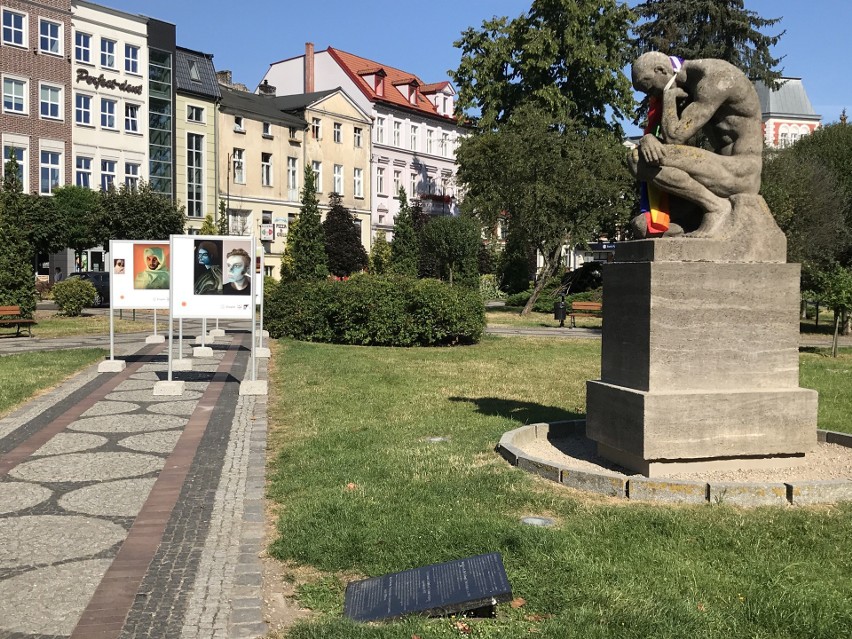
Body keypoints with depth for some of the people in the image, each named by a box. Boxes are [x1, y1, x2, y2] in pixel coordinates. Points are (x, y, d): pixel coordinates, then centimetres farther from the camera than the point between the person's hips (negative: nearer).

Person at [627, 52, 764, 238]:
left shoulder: (715, 78, -14)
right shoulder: (688, 90, 16)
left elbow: (674, 137, -21)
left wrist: (668, 95, -6)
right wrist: (647, 139, -12)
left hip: (740, 174, -10)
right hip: (725, 172, 10)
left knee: (643, 160, -21)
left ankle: (716, 207, -15)